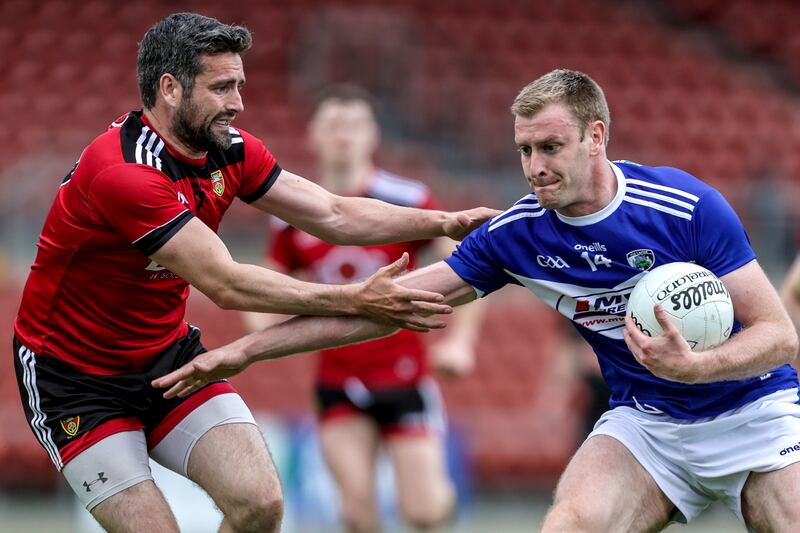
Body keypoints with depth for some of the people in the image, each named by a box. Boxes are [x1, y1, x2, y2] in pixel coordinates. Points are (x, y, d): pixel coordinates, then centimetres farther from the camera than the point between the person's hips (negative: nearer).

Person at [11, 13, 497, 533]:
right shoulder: (123, 171, -29)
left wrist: (445, 222, -10)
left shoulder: (231, 149, -4)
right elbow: (225, 284, -31)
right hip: (76, 376, -7)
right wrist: (357, 299, -31)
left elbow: (333, 215, 2)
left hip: (169, 354, 7)